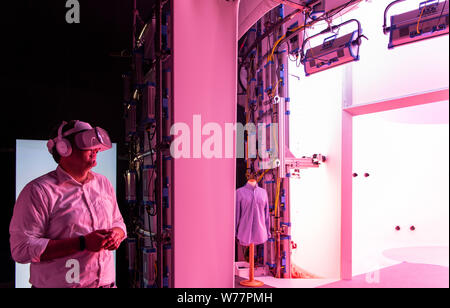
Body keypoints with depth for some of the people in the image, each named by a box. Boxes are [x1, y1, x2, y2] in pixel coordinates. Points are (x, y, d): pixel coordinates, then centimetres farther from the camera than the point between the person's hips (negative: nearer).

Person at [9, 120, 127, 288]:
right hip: (58, 284, -5)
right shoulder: (39, 190, -13)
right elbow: (21, 249, -18)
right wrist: (83, 243, -23)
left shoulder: (104, 183, 6)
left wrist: (116, 234, -8)